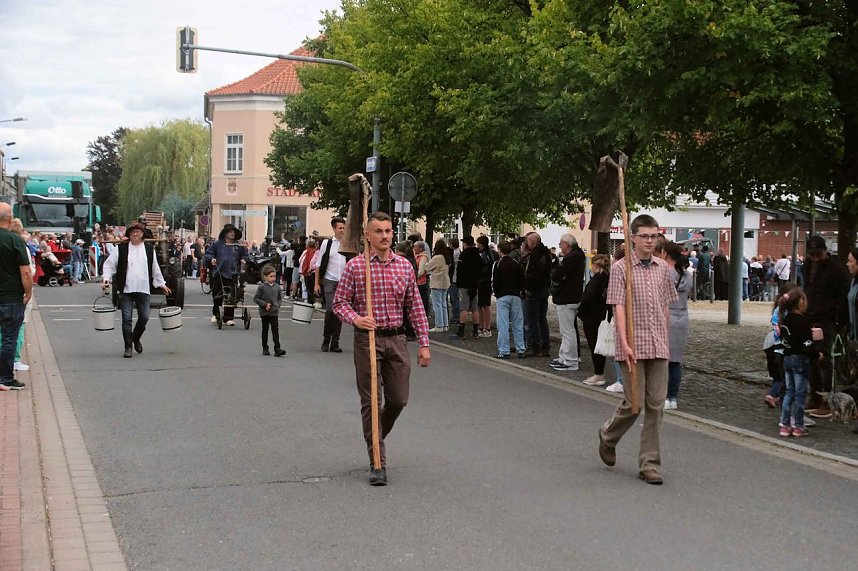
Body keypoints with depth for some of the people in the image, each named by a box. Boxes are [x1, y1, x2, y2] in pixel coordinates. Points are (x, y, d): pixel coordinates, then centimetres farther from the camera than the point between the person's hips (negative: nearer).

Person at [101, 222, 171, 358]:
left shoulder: (149, 249, 9)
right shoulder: (120, 249, 2)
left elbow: (155, 269, 18)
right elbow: (109, 265, 4)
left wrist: (161, 284, 19)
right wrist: (106, 278, -10)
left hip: (143, 290, 2)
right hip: (126, 290, -2)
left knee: (144, 317, 5)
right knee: (126, 319, -3)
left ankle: (136, 338, 32)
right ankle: (128, 347, 5)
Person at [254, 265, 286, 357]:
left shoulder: (277, 287, 4)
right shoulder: (261, 287, -8)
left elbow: (280, 298, 14)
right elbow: (256, 298, -7)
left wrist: (278, 304, -5)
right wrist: (265, 304, -16)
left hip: (274, 312, 2)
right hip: (264, 312, -2)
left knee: (275, 330, -5)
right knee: (265, 330, 9)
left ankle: (277, 349, -9)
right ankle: (265, 348, 19)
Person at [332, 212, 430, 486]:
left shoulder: (405, 266, 6)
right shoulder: (355, 266, -3)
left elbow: (415, 307, 9)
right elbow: (340, 302, 0)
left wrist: (424, 343, 5)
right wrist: (355, 319, -20)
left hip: (396, 340, 4)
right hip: (367, 340, -3)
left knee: (398, 400, 8)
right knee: (371, 402, -1)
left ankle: (376, 437, 37)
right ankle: (378, 463, 5)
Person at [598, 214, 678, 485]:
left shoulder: (662, 267, 11)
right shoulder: (621, 268, -4)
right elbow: (619, 308, -10)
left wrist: (665, 340, 16)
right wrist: (624, 344, -19)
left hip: (658, 346, 5)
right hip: (634, 347, -4)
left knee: (656, 405, 3)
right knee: (633, 402, -2)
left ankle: (649, 464, 10)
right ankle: (608, 435, 29)